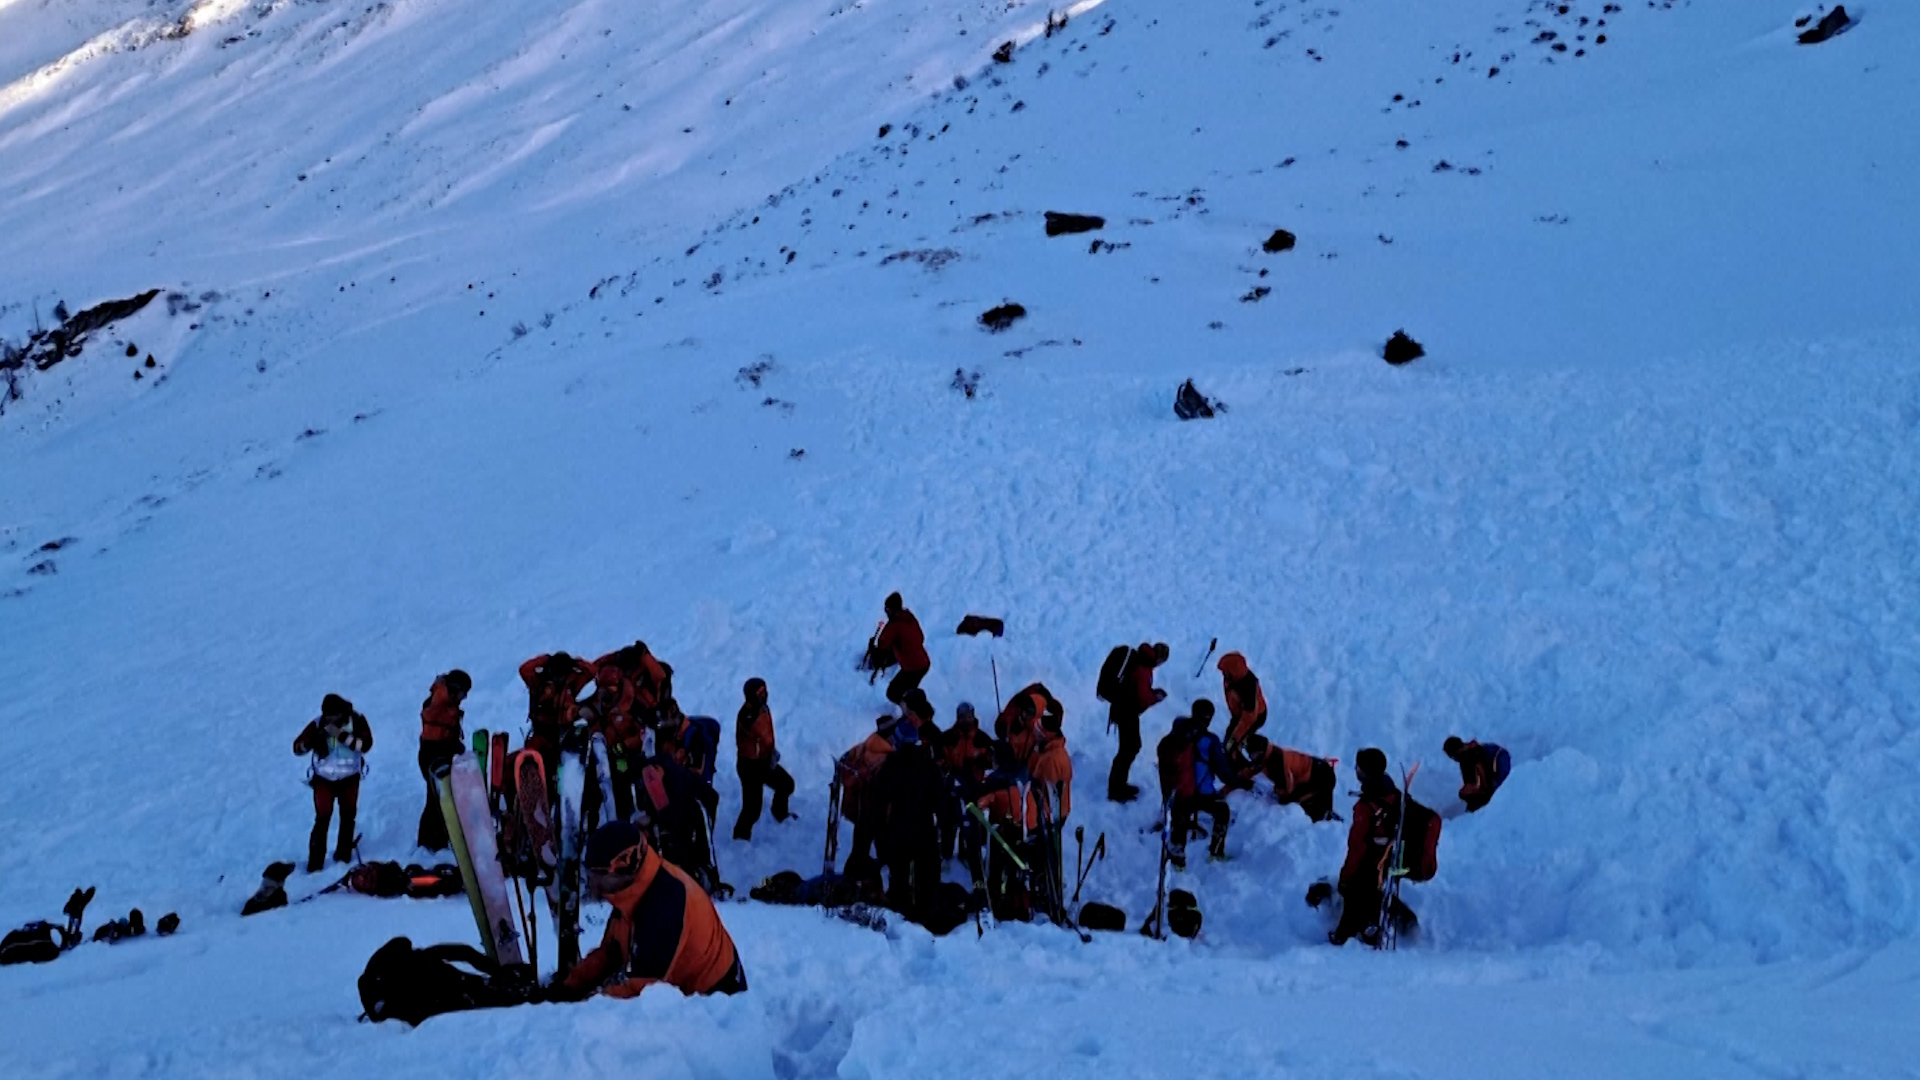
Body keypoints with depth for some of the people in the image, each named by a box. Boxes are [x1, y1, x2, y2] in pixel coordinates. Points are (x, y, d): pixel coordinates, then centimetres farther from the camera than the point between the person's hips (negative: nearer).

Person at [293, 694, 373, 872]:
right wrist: (312, 740, -34)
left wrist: (341, 735, -33)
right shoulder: (318, 724, -13)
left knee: (347, 816, 14)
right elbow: (298, 748, -13)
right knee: (322, 819, -7)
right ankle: (315, 861, 0)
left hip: (350, 778, 1)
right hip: (324, 779, -1)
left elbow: (365, 744, -25)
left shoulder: (356, 721, -13)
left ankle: (344, 854, 32)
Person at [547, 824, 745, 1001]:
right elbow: (608, 953, 11)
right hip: (680, 988, 10)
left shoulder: (665, 904, -30)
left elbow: (646, 982, -27)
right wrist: (569, 987, -1)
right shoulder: (633, 891, 0)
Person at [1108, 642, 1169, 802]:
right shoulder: (1143, 670, -27)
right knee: (1128, 749, 0)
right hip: (1127, 713, -10)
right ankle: (1115, 790, 9)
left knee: (1133, 746, 20)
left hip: (1123, 709, 10)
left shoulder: (1139, 660, 2)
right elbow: (1143, 699, -28)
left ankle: (1119, 784, 31)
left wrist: (1152, 692, 5)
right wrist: (1156, 697, -9)